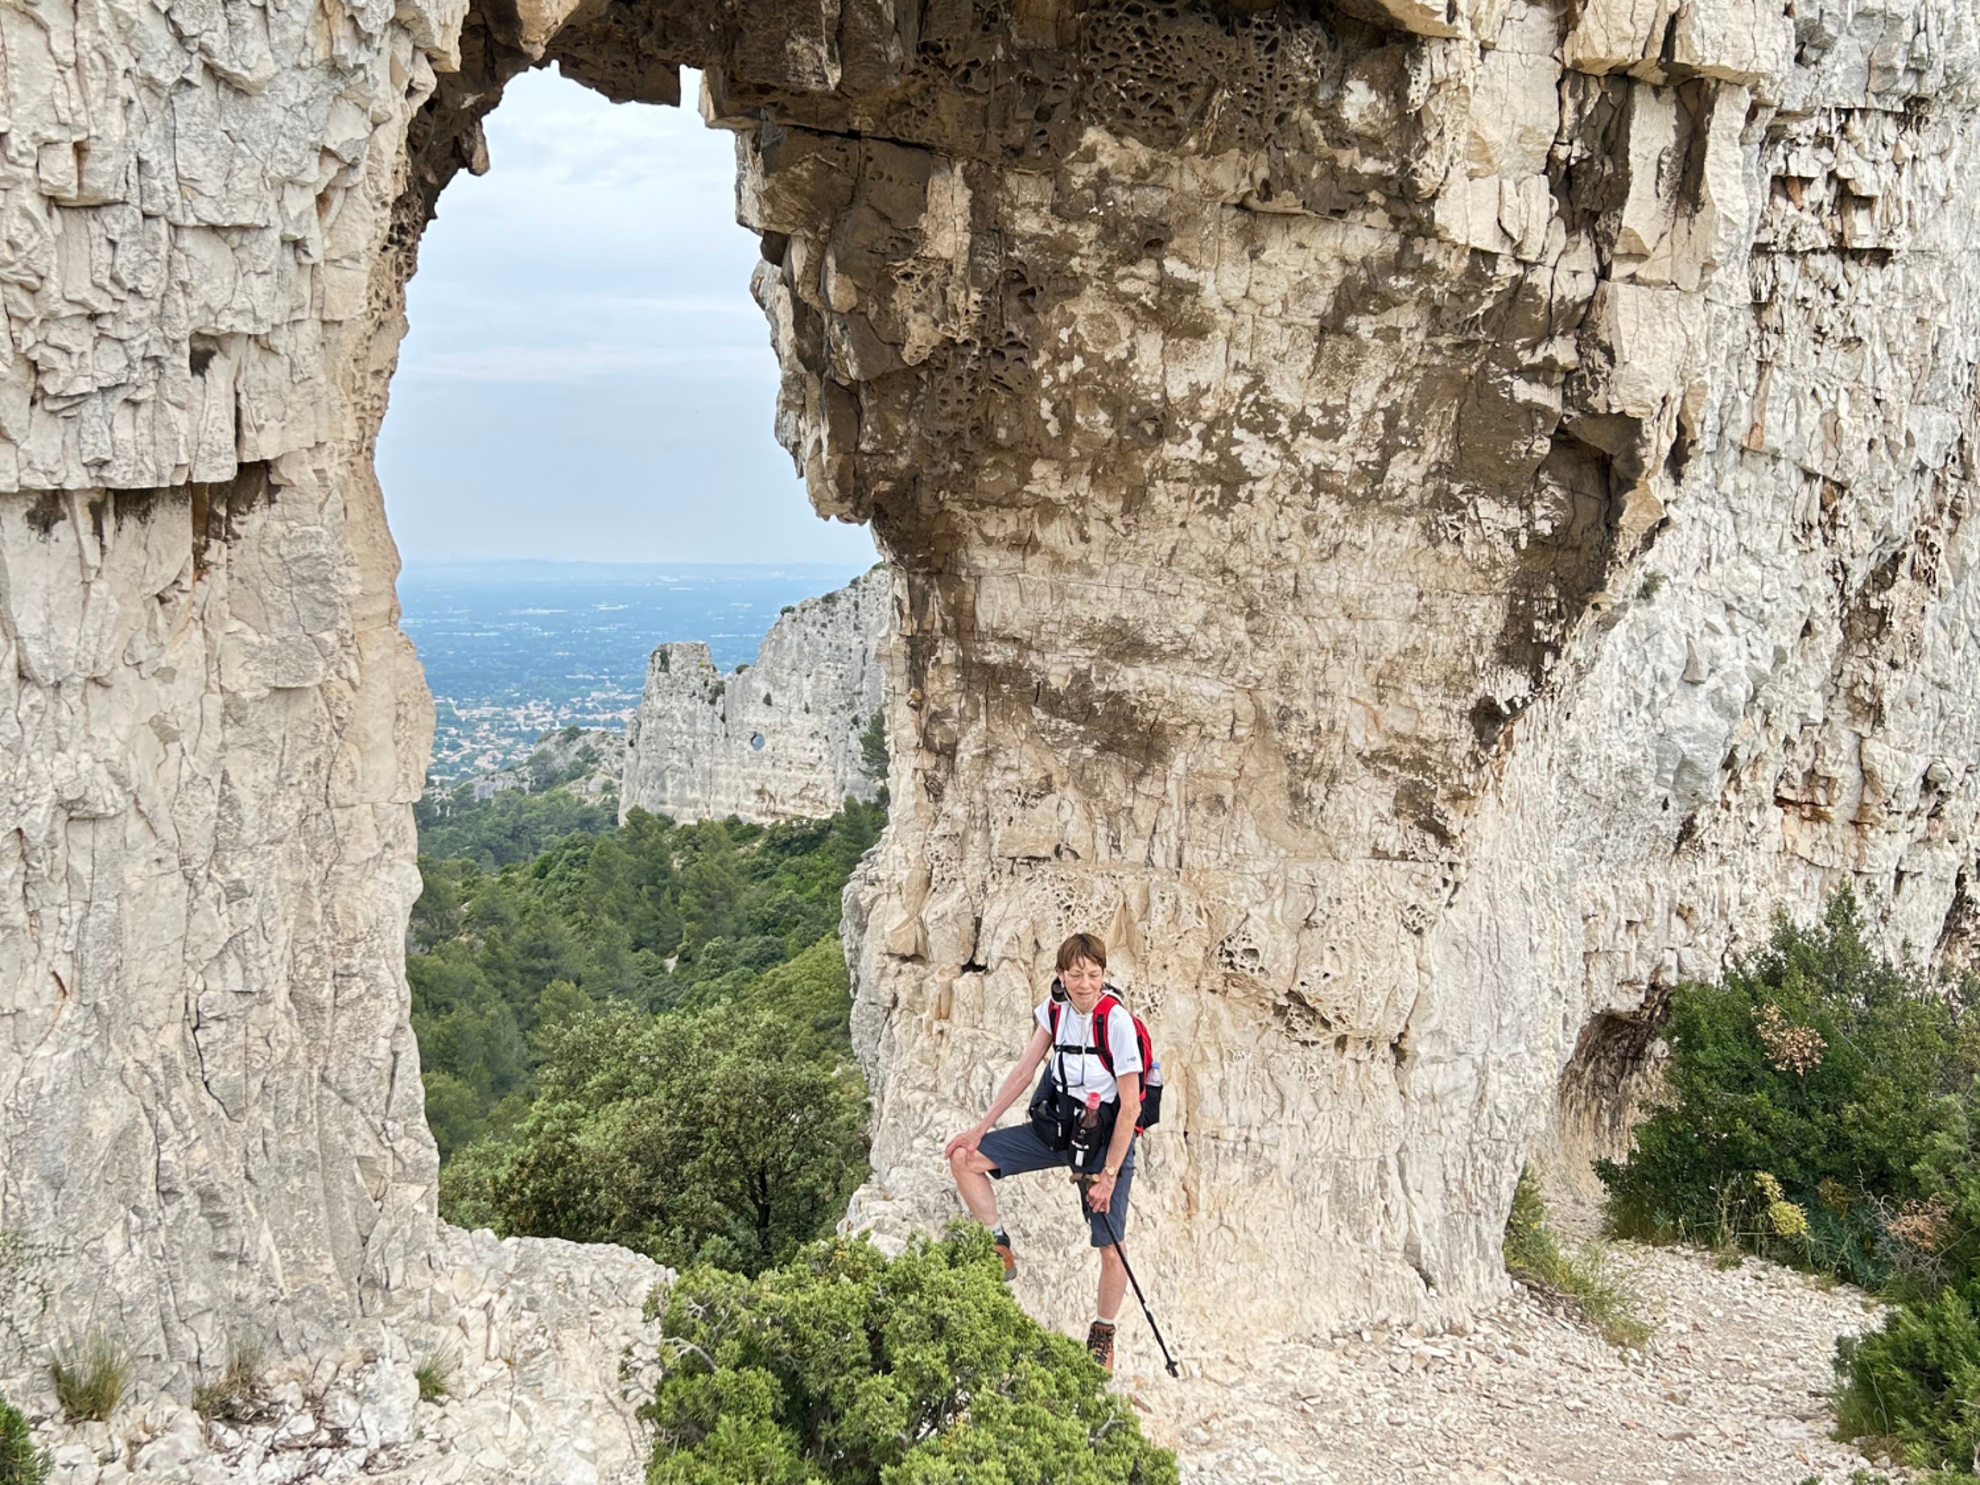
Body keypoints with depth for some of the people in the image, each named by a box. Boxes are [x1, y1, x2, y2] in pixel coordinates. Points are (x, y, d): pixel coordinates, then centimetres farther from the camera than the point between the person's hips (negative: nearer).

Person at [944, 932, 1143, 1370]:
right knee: (965, 1158, -6)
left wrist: (1108, 1174, -19)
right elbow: (1023, 1073, 5)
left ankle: (1103, 1333, 19)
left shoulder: (1117, 1021, -22)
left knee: (1110, 1250, -7)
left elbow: (1130, 1107, -19)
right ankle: (999, 1251, 9)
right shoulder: (1054, 1008, -4)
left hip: (1107, 1134, -6)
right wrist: (982, 1127, 0)